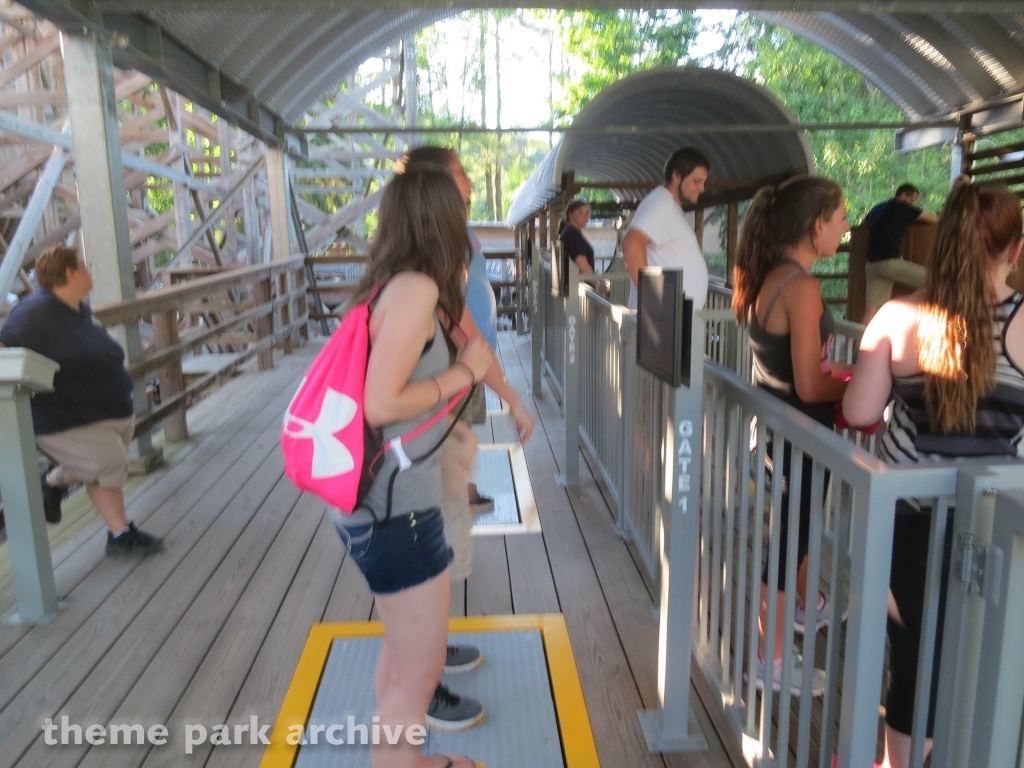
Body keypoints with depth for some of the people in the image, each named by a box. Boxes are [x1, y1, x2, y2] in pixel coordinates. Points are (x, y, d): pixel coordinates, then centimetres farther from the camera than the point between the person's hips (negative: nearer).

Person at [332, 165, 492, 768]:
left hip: (384, 497, 10)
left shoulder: (393, 285, 8)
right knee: (419, 671, 7)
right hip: (393, 507, -10)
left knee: (404, 651, 27)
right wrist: (464, 372, -14)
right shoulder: (416, 288, -19)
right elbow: (381, 405, -26)